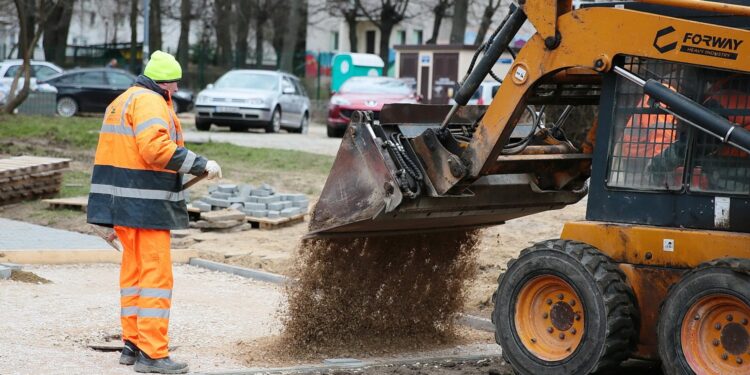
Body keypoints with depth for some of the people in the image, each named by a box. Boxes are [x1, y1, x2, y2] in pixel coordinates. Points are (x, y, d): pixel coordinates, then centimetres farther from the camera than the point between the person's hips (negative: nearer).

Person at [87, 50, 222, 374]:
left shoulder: (122, 101, 20)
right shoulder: (150, 102, -12)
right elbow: (157, 148, -26)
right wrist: (201, 165, -21)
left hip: (121, 202, 10)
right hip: (145, 205, -10)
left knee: (134, 272, 16)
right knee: (156, 275, -8)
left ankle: (132, 345, 22)